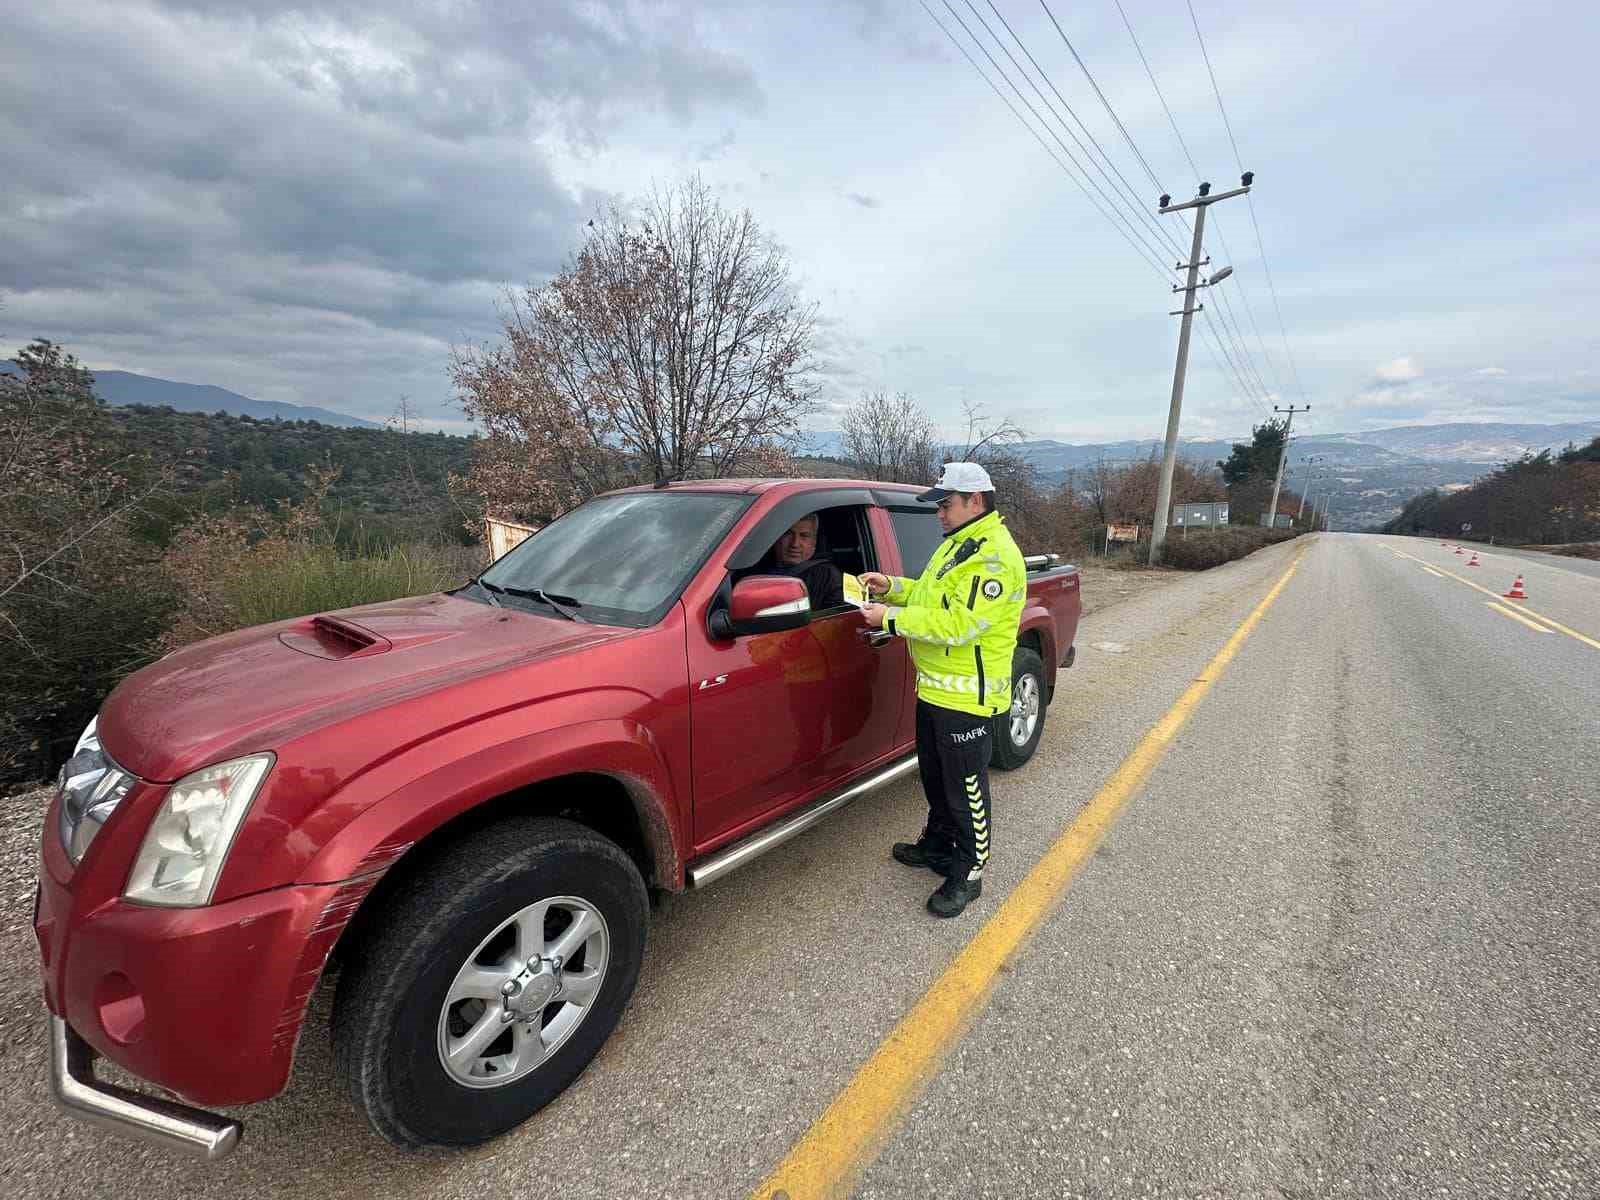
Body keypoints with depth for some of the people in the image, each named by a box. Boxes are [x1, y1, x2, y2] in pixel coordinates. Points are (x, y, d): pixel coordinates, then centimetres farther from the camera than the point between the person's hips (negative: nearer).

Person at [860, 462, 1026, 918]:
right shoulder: (957, 543, 13)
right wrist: (893, 588, 4)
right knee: (935, 777, 24)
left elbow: (958, 623, -28)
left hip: (967, 696, -10)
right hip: (935, 687, 10)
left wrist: (891, 618, -23)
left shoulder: (994, 556, -21)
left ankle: (968, 873, 22)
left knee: (966, 789, 5)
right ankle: (938, 845, 43)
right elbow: (934, 596, 21)